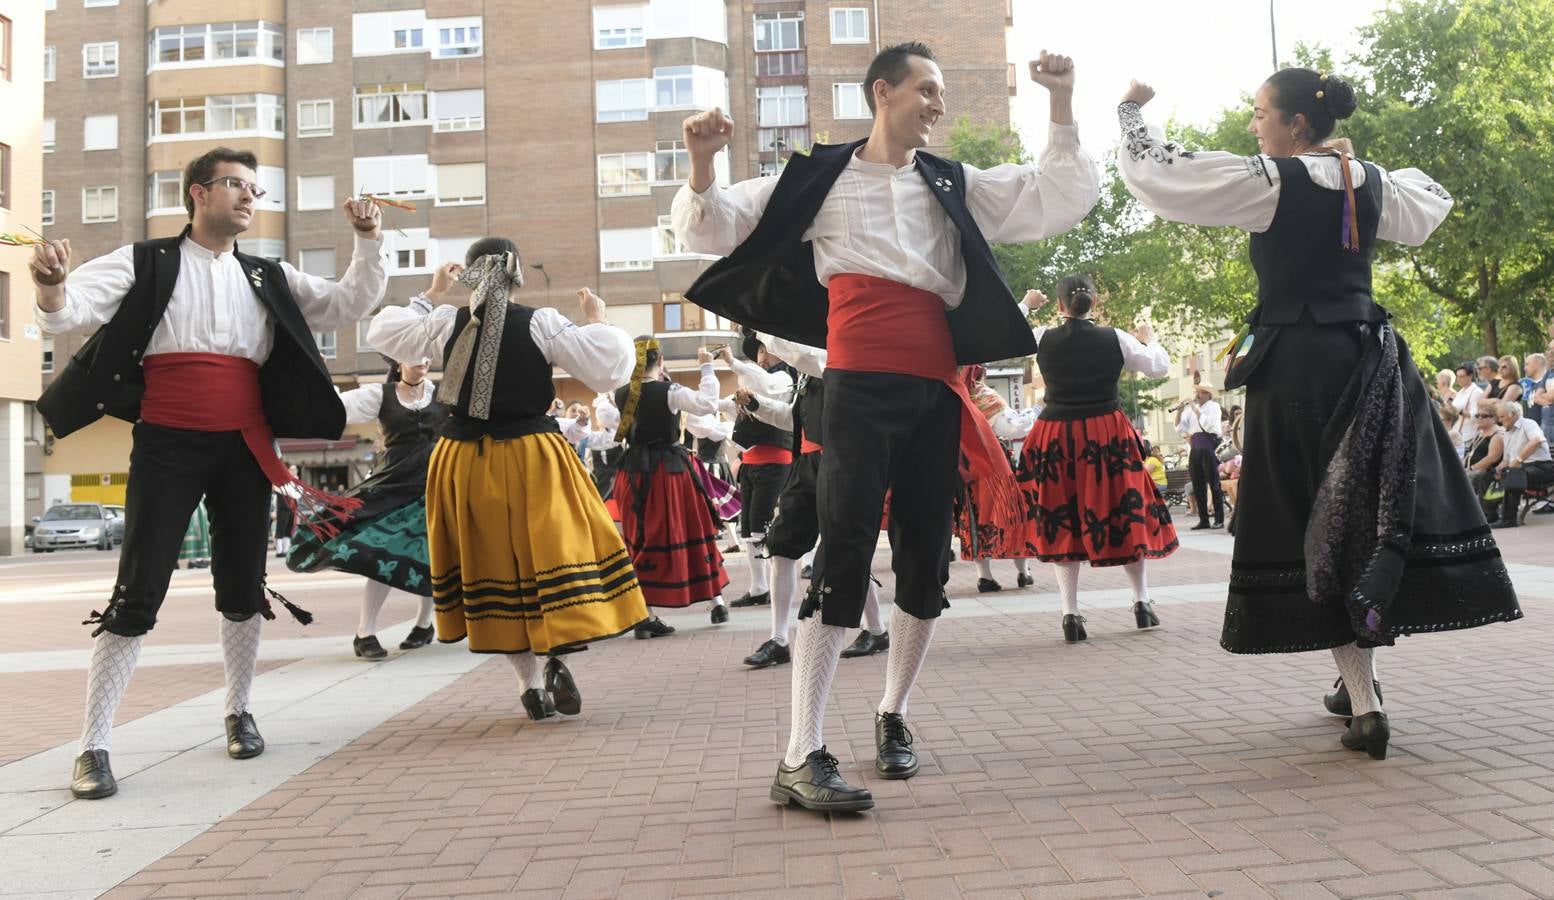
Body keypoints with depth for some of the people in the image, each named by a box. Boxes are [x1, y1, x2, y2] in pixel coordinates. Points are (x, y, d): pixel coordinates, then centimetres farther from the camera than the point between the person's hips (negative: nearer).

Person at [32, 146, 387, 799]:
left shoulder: (270, 279, 11)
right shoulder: (146, 264, 1)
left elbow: (350, 306, 9)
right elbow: (69, 312, -9)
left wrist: (368, 241, -5)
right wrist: (52, 287, -33)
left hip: (244, 451, 4)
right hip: (167, 449, -3)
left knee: (243, 588, 11)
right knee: (138, 593, -5)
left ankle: (239, 713, 29)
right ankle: (93, 746, 3)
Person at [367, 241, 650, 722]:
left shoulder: (444, 323, 0)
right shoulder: (543, 323, -6)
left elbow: (381, 331, 17)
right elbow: (609, 370, -7)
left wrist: (427, 298, 28)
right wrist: (596, 320, 7)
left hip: (465, 462, 3)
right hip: (532, 458, -2)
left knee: (493, 563, 10)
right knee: (551, 552, 6)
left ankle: (530, 682, 12)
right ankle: (556, 653, -14)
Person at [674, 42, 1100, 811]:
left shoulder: (957, 186, 17)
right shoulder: (820, 178, 9)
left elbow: (1063, 202, 12)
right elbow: (711, 229, 7)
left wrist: (1062, 108, 3)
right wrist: (702, 167, -13)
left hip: (937, 389, 4)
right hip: (860, 384, -4)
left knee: (925, 559, 8)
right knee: (845, 551, -14)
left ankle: (893, 716, 27)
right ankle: (801, 757, -12)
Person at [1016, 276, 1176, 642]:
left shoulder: (1043, 338, -5)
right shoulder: (1116, 338, -4)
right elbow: (1159, 366, 5)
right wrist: (1149, 339, 24)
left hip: (1056, 437, 0)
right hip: (1108, 435, 0)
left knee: (1061, 520, 6)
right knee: (1125, 512, 14)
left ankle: (1071, 612, 3)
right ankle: (1142, 600, 23)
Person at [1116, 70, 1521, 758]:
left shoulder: (1269, 182, -8)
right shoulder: (1372, 182, 9)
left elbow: (1155, 170, -8)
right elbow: (1431, 205, 31)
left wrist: (1131, 111, 8)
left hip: (1297, 363, -5)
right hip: (1370, 358, 6)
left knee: (1316, 520, -1)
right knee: (1376, 508, 14)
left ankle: (1364, 702, -5)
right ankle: (1359, 677, 24)